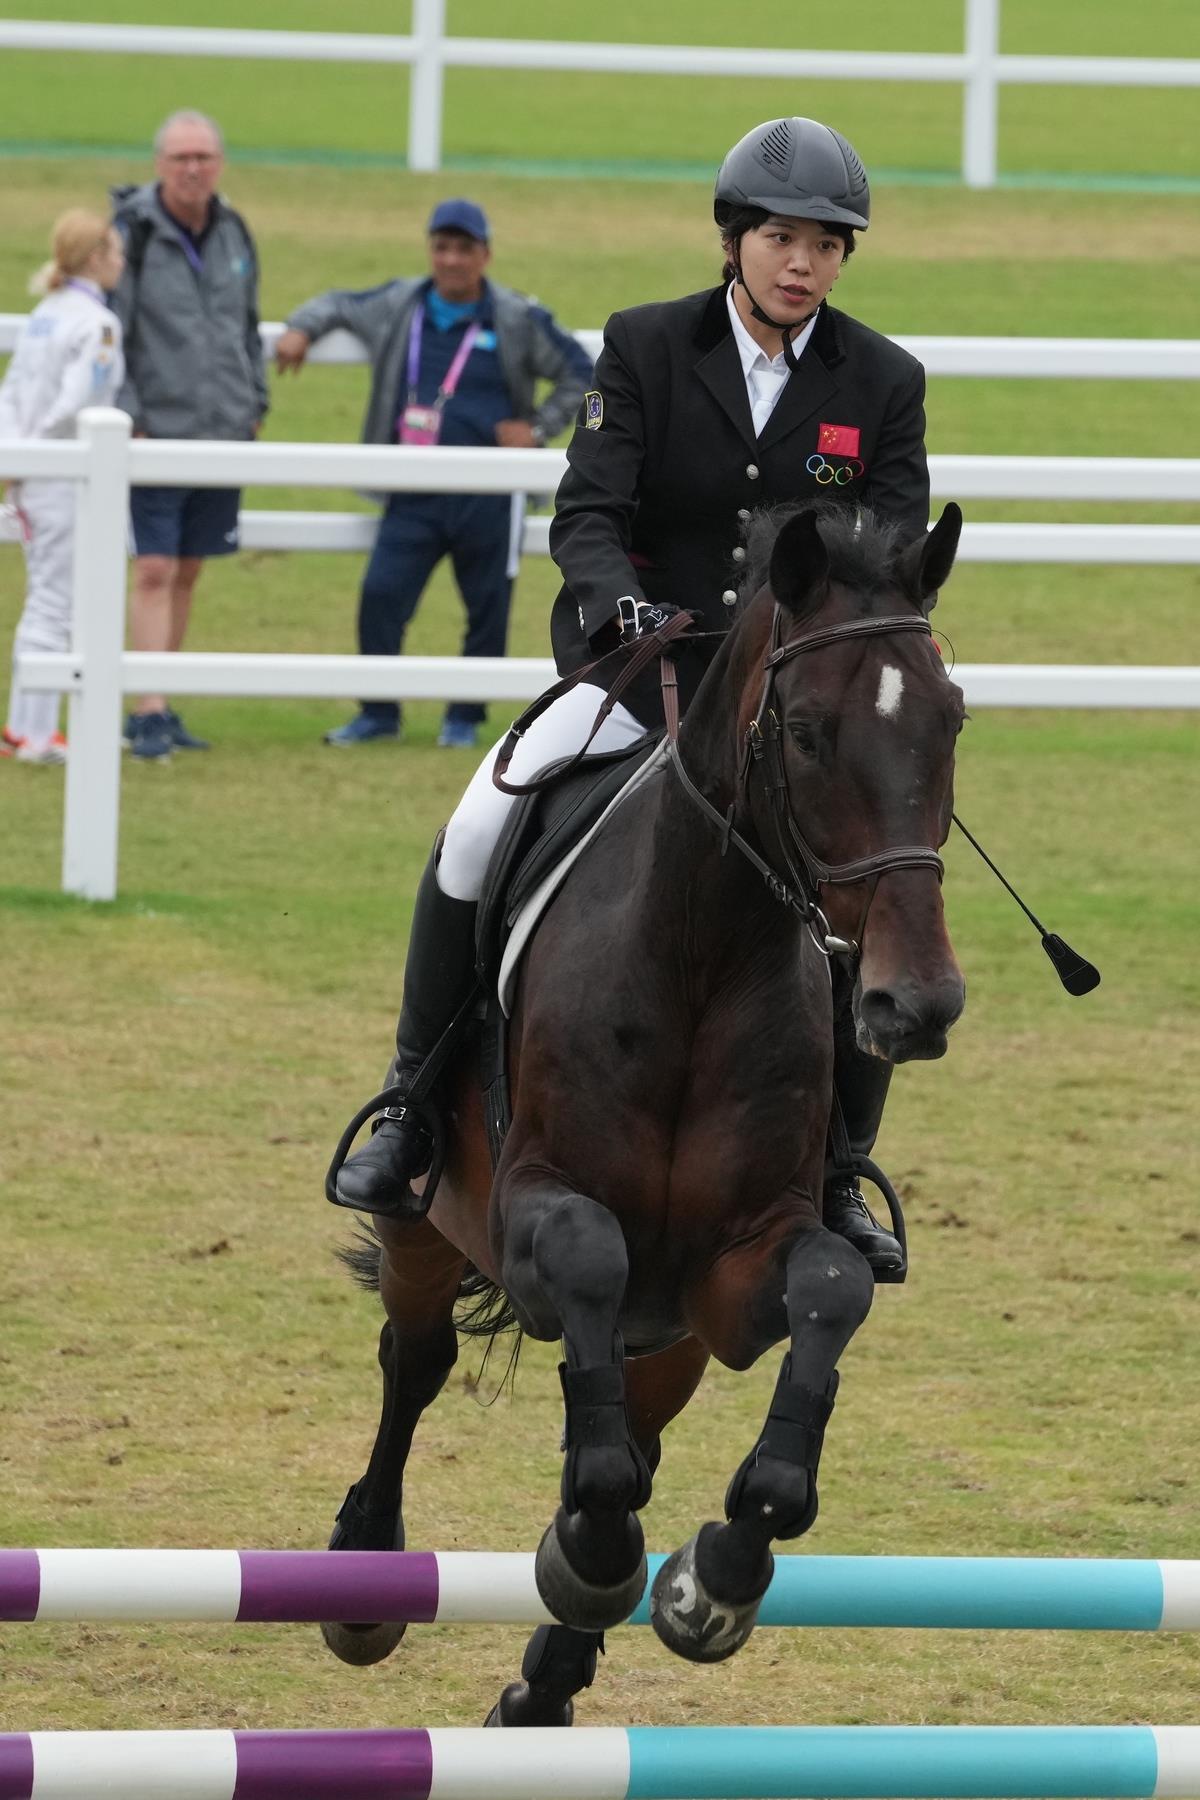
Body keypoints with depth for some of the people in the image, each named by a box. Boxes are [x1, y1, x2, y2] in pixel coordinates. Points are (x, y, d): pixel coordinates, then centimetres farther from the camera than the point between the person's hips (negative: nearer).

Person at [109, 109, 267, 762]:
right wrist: (126, 419, -14)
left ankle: (156, 710, 17)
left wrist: (255, 402, 15)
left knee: (187, 573, 10)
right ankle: (150, 714, -11)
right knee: (154, 572, -10)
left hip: (223, 432, 6)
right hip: (158, 433, -6)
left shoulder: (234, 233, 8)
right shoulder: (131, 233, -10)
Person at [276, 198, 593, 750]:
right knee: (380, 596, -7)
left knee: (487, 609, 4)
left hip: (488, 494, -2)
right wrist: (302, 329, 6)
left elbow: (579, 373, 8)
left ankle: (464, 716, 19)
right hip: (414, 493, 2)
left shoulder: (517, 321, -1)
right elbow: (337, 305, 26)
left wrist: (539, 428, -1)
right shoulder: (398, 307, 8)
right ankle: (378, 712, 6)